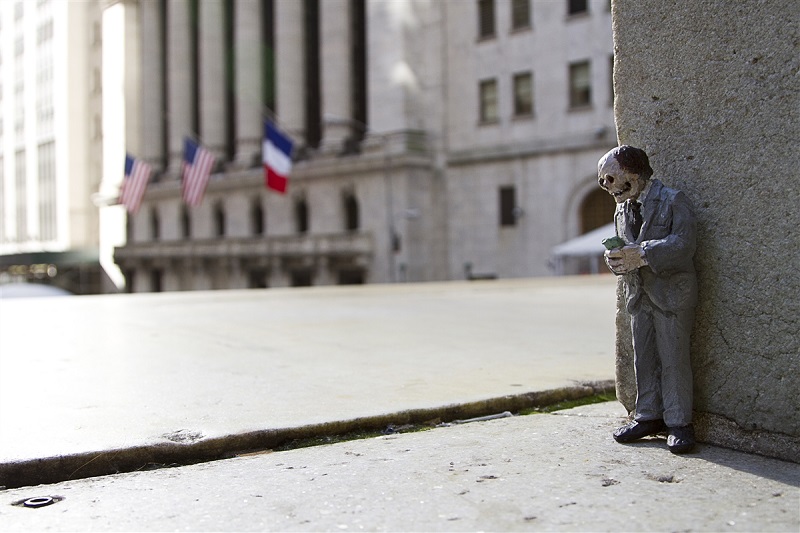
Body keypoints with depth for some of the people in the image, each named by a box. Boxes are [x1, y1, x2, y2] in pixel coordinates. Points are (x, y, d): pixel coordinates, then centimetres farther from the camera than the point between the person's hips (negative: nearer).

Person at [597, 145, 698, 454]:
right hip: (639, 295, 6)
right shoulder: (622, 211, 14)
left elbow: (684, 243, -18)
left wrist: (642, 254, -25)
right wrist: (616, 259, -7)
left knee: (674, 359, -4)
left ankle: (679, 423, 5)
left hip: (671, 292, -6)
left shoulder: (673, 200, -7)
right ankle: (649, 417, 19)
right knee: (643, 359, 9)